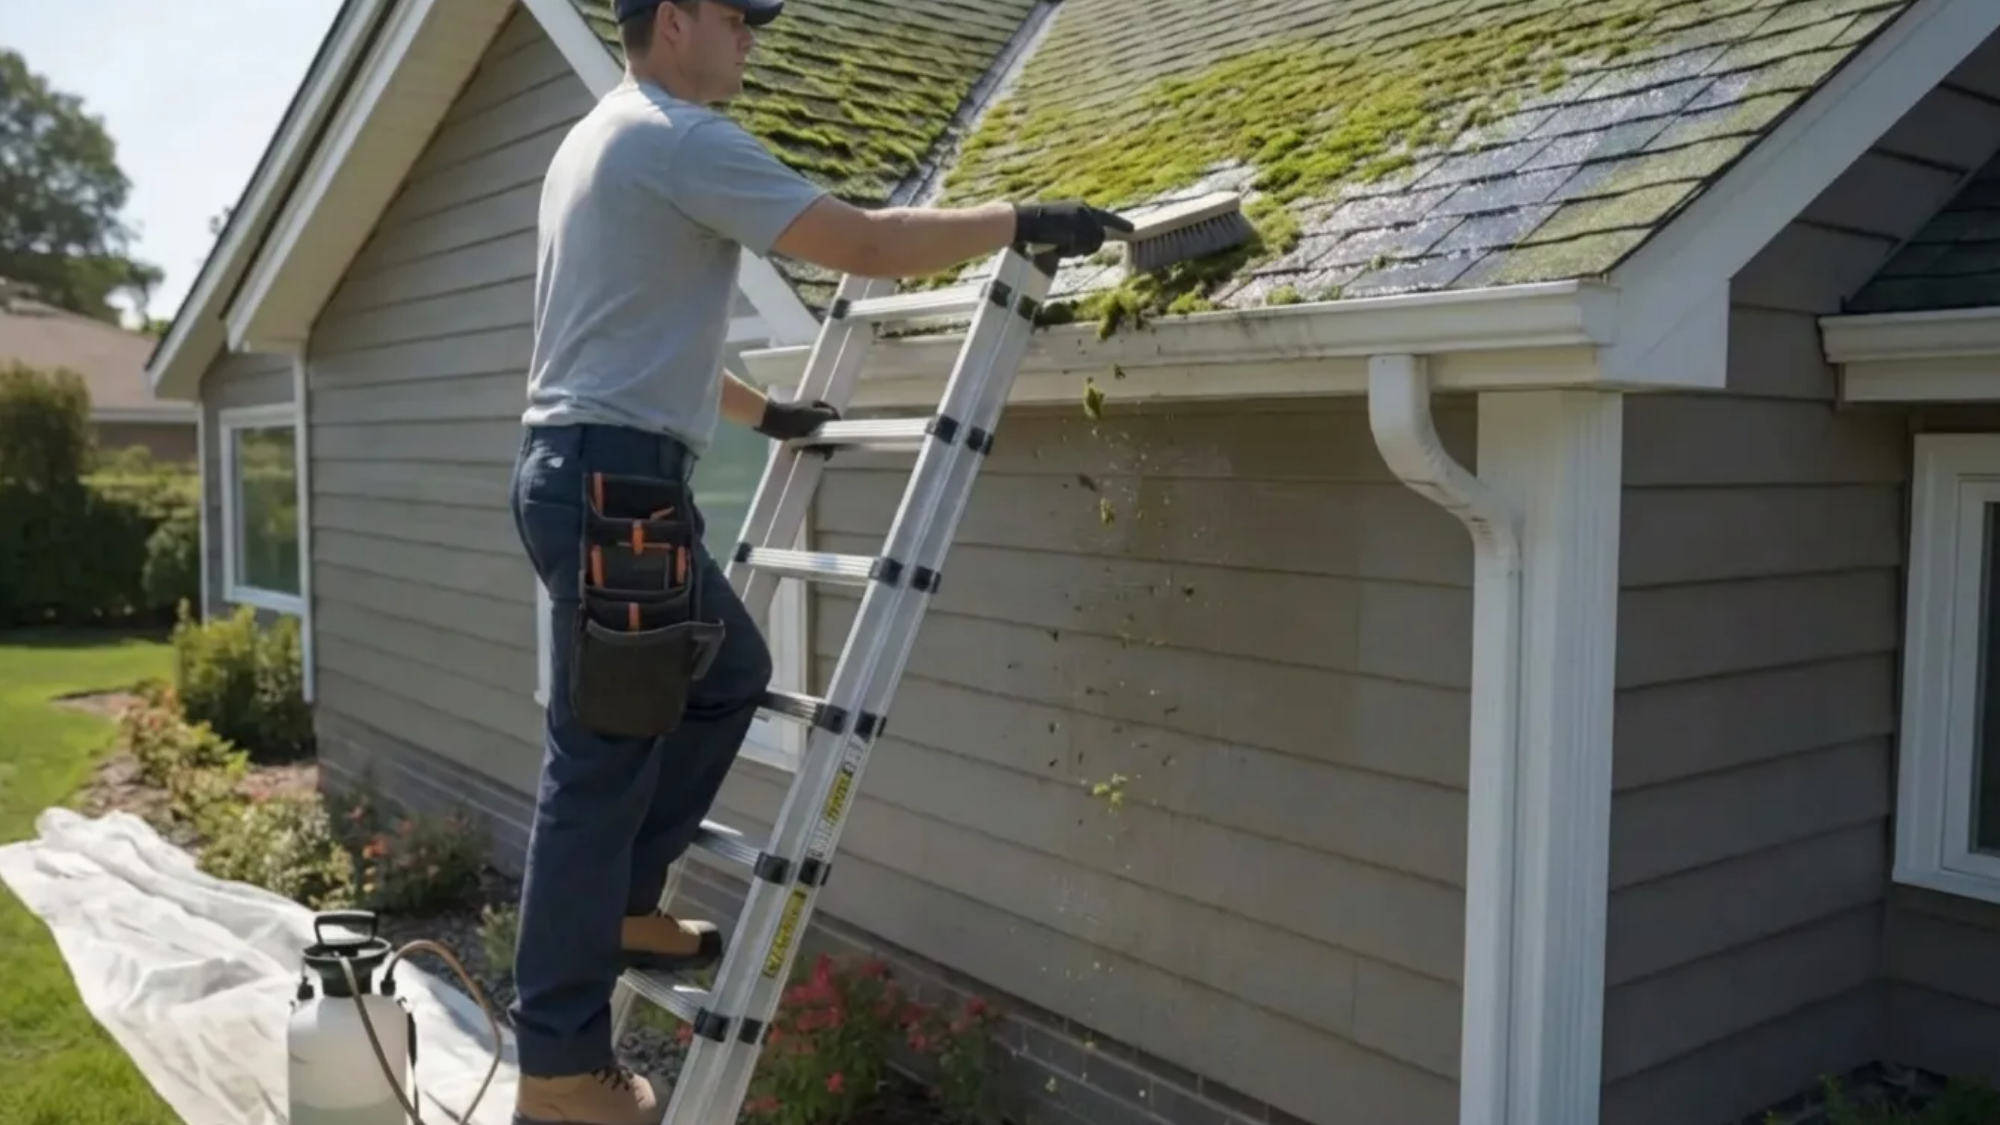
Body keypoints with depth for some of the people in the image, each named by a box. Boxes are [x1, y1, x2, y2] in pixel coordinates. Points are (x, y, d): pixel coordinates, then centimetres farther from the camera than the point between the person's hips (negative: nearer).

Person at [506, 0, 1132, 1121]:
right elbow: (864, 245, -17)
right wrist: (1024, 221, -6)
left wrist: (764, 410, 35)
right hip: (616, 479, -11)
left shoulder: (605, 140, 23)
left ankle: (623, 909, 27)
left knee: (731, 671, 22)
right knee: (603, 760, -6)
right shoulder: (678, 138, -10)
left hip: (593, 470, 11)